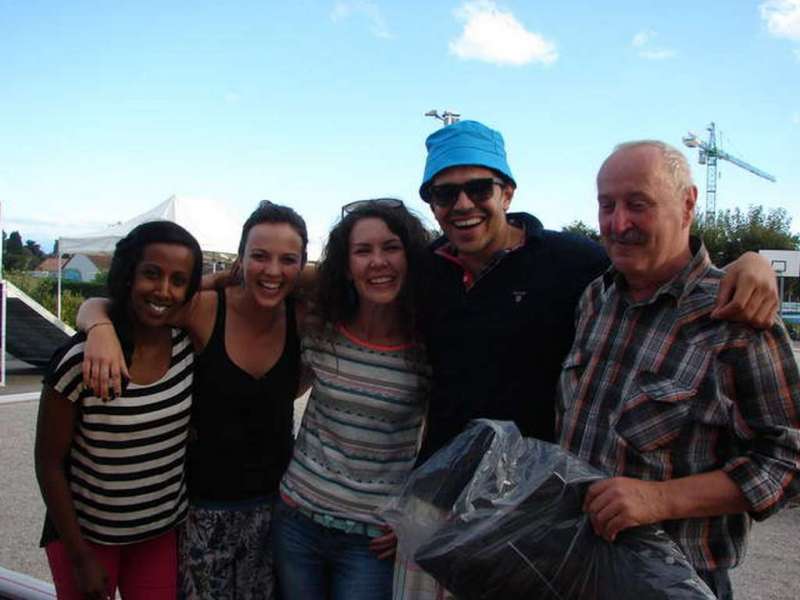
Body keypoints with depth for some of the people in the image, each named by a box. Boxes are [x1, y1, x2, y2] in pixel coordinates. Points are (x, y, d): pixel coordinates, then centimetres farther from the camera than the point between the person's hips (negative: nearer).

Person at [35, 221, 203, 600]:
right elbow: (49, 462, -12)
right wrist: (80, 556, -9)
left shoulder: (187, 344, -11)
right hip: (87, 534, -3)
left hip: (162, 532, 4)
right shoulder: (80, 360, -22)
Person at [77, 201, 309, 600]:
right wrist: (101, 328, -35)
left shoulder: (303, 315, -10)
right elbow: (95, 307, -13)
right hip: (204, 505, -2)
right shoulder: (205, 308, -18)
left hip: (273, 502, 3)